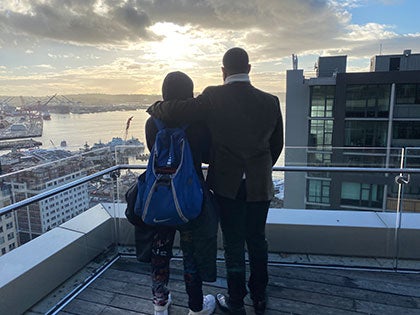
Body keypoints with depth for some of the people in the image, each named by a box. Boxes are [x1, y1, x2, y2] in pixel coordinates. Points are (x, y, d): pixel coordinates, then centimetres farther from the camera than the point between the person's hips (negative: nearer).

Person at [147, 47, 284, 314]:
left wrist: (154, 108, 3)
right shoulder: (270, 101, -3)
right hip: (260, 185, 3)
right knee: (257, 241, 18)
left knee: (234, 244, 12)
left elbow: (174, 112, -19)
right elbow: (277, 145, 6)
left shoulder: (214, 97, -13)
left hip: (227, 185, -2)